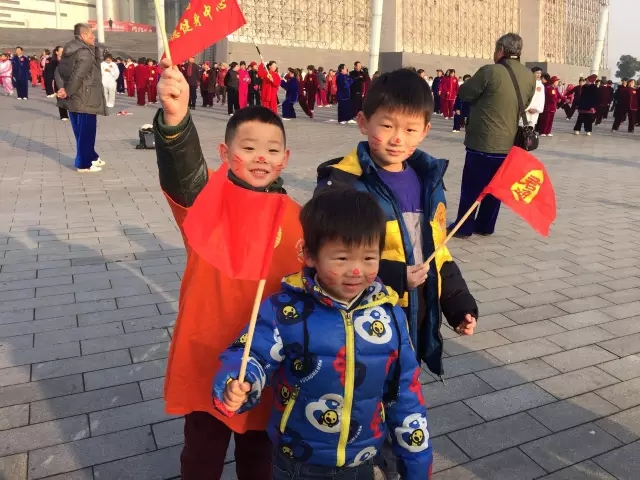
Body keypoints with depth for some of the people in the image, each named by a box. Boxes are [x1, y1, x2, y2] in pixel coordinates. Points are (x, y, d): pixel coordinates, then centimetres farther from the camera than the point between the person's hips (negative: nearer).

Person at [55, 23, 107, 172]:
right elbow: (78, 76, -24)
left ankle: (91, 157, 30)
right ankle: (84, 164, 5)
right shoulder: (86, 53, -17)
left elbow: (59, 70, 7)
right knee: (86, 131, -1)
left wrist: (62, 87, -4)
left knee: (80, 131, 17)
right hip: (84, 99, -9)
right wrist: (68, 91, -14)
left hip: (74, 98, 9)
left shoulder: (69, 51, 13)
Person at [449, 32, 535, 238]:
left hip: (482, 141, -6)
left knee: (471, 187, 5)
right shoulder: (530, 76, 4)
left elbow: (464, 93, -6)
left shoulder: (490, 72, -16)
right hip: (508, 142, 6)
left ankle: (464, 227, 11)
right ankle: (485, 226, 22)